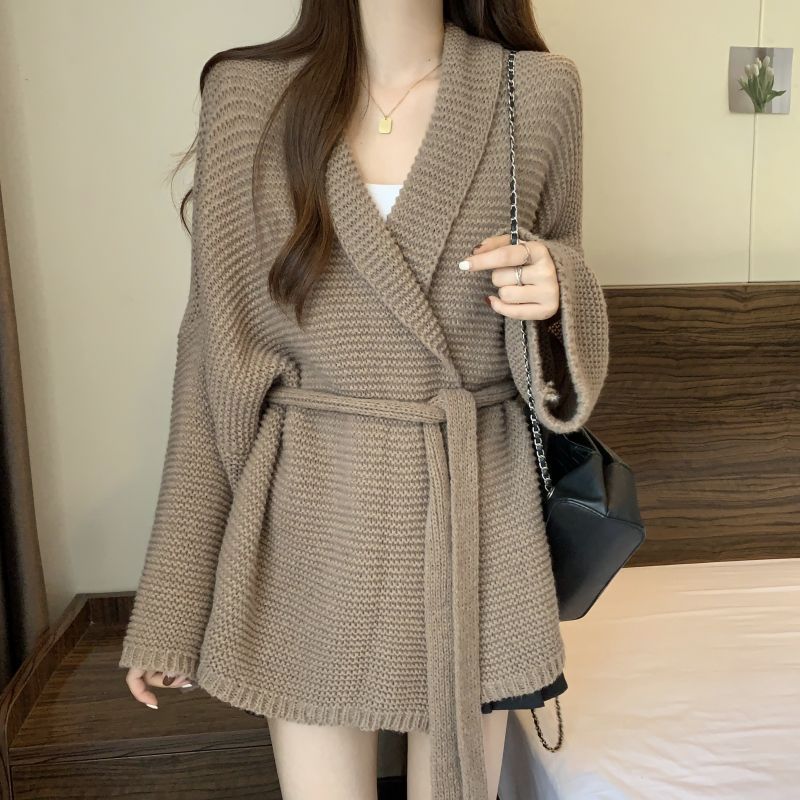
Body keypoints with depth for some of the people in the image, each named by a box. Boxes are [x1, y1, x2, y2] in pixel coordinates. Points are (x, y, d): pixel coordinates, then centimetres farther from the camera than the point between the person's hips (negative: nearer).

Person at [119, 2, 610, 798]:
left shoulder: (538, 91, 0)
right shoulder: (247, 94, -2)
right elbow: (215, 346, -1)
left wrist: (553, 290, -14)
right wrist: (170, 606, 0)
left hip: (477, 515, 1)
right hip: (311, 521, 0)